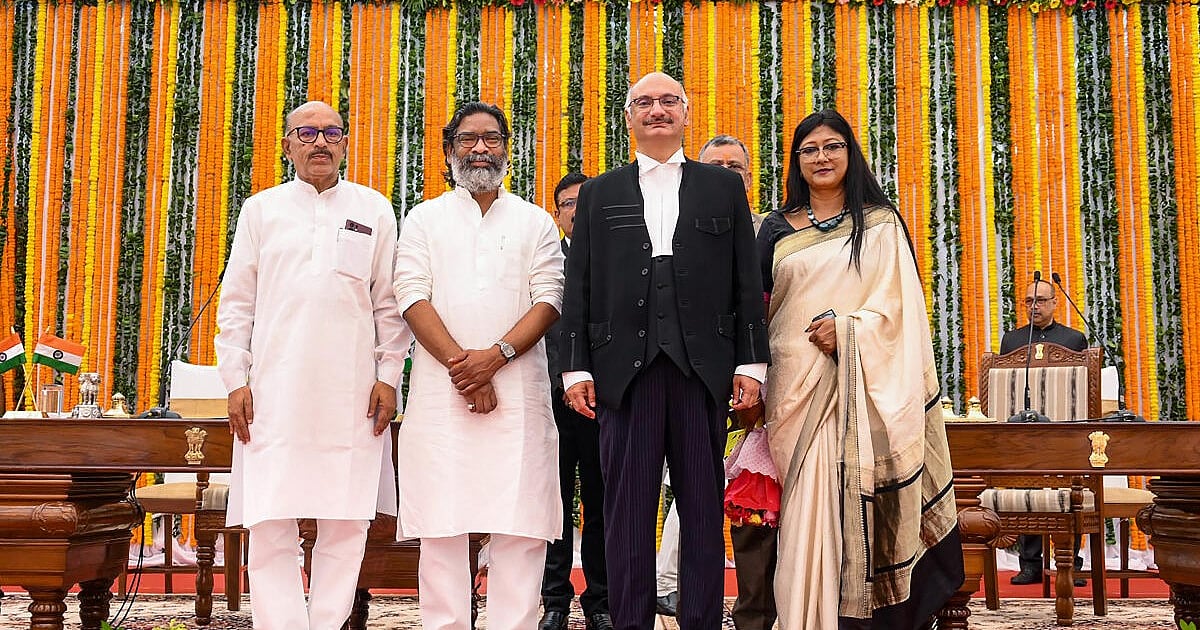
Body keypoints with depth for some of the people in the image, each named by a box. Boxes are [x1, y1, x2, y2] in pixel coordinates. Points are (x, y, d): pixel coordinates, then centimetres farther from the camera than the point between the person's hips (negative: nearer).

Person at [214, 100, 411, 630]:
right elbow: (236, 303, 10)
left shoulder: (374, 210, 10)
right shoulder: (261, 209, 11)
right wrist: (236, 381, 2)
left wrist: (389, 376, 1)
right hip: (275, 392, 0)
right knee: (269, 525, -3)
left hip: (353, 396, 0)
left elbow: (390, 303, 9)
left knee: (346, 524, 2)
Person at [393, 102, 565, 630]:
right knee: (441, 526, -1)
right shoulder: (424, 219, 14)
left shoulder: (535, 222, 14)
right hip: (440, 390, 0)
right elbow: (413, 295, 1)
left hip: (518, 391, 0)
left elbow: (549, 299, 3)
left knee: (521, 526, -4)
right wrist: (459, 363, -11)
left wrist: (495, 356, -12)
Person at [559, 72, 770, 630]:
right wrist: (576, 366, 1)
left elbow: (746, 281, 8)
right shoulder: (599, 194, 15)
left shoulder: (723, 187, 14)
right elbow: (578, 287, 9)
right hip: (624, 367, 0)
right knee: (628, 511, 3)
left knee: (703, 510, 4)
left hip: (703, 368, 0)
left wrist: (751, 361, 0)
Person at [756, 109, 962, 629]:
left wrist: (848, 329, -15)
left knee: (856, 500, -6)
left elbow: (898, 302, 1)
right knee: (806, 506, -1)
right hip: (795, 386, 1)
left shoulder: (881, 224, 9)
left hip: (858, 386, -1)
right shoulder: (777, 229, 13)